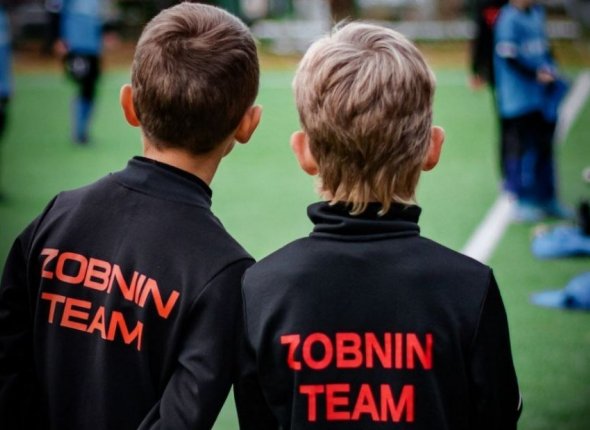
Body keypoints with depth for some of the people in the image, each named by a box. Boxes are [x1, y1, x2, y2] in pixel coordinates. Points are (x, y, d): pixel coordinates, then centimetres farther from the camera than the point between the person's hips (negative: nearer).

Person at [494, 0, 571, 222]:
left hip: (542, 96, 8)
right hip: (519, 97, -8)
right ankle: (523, 203, 10)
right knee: (524, 147, -1)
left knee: (544, 146, 15)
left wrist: (551, 69, 5)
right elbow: (509, 57, -17)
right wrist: (536, 75, -18)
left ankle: (547, 198, 26)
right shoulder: (509, 19, -15)